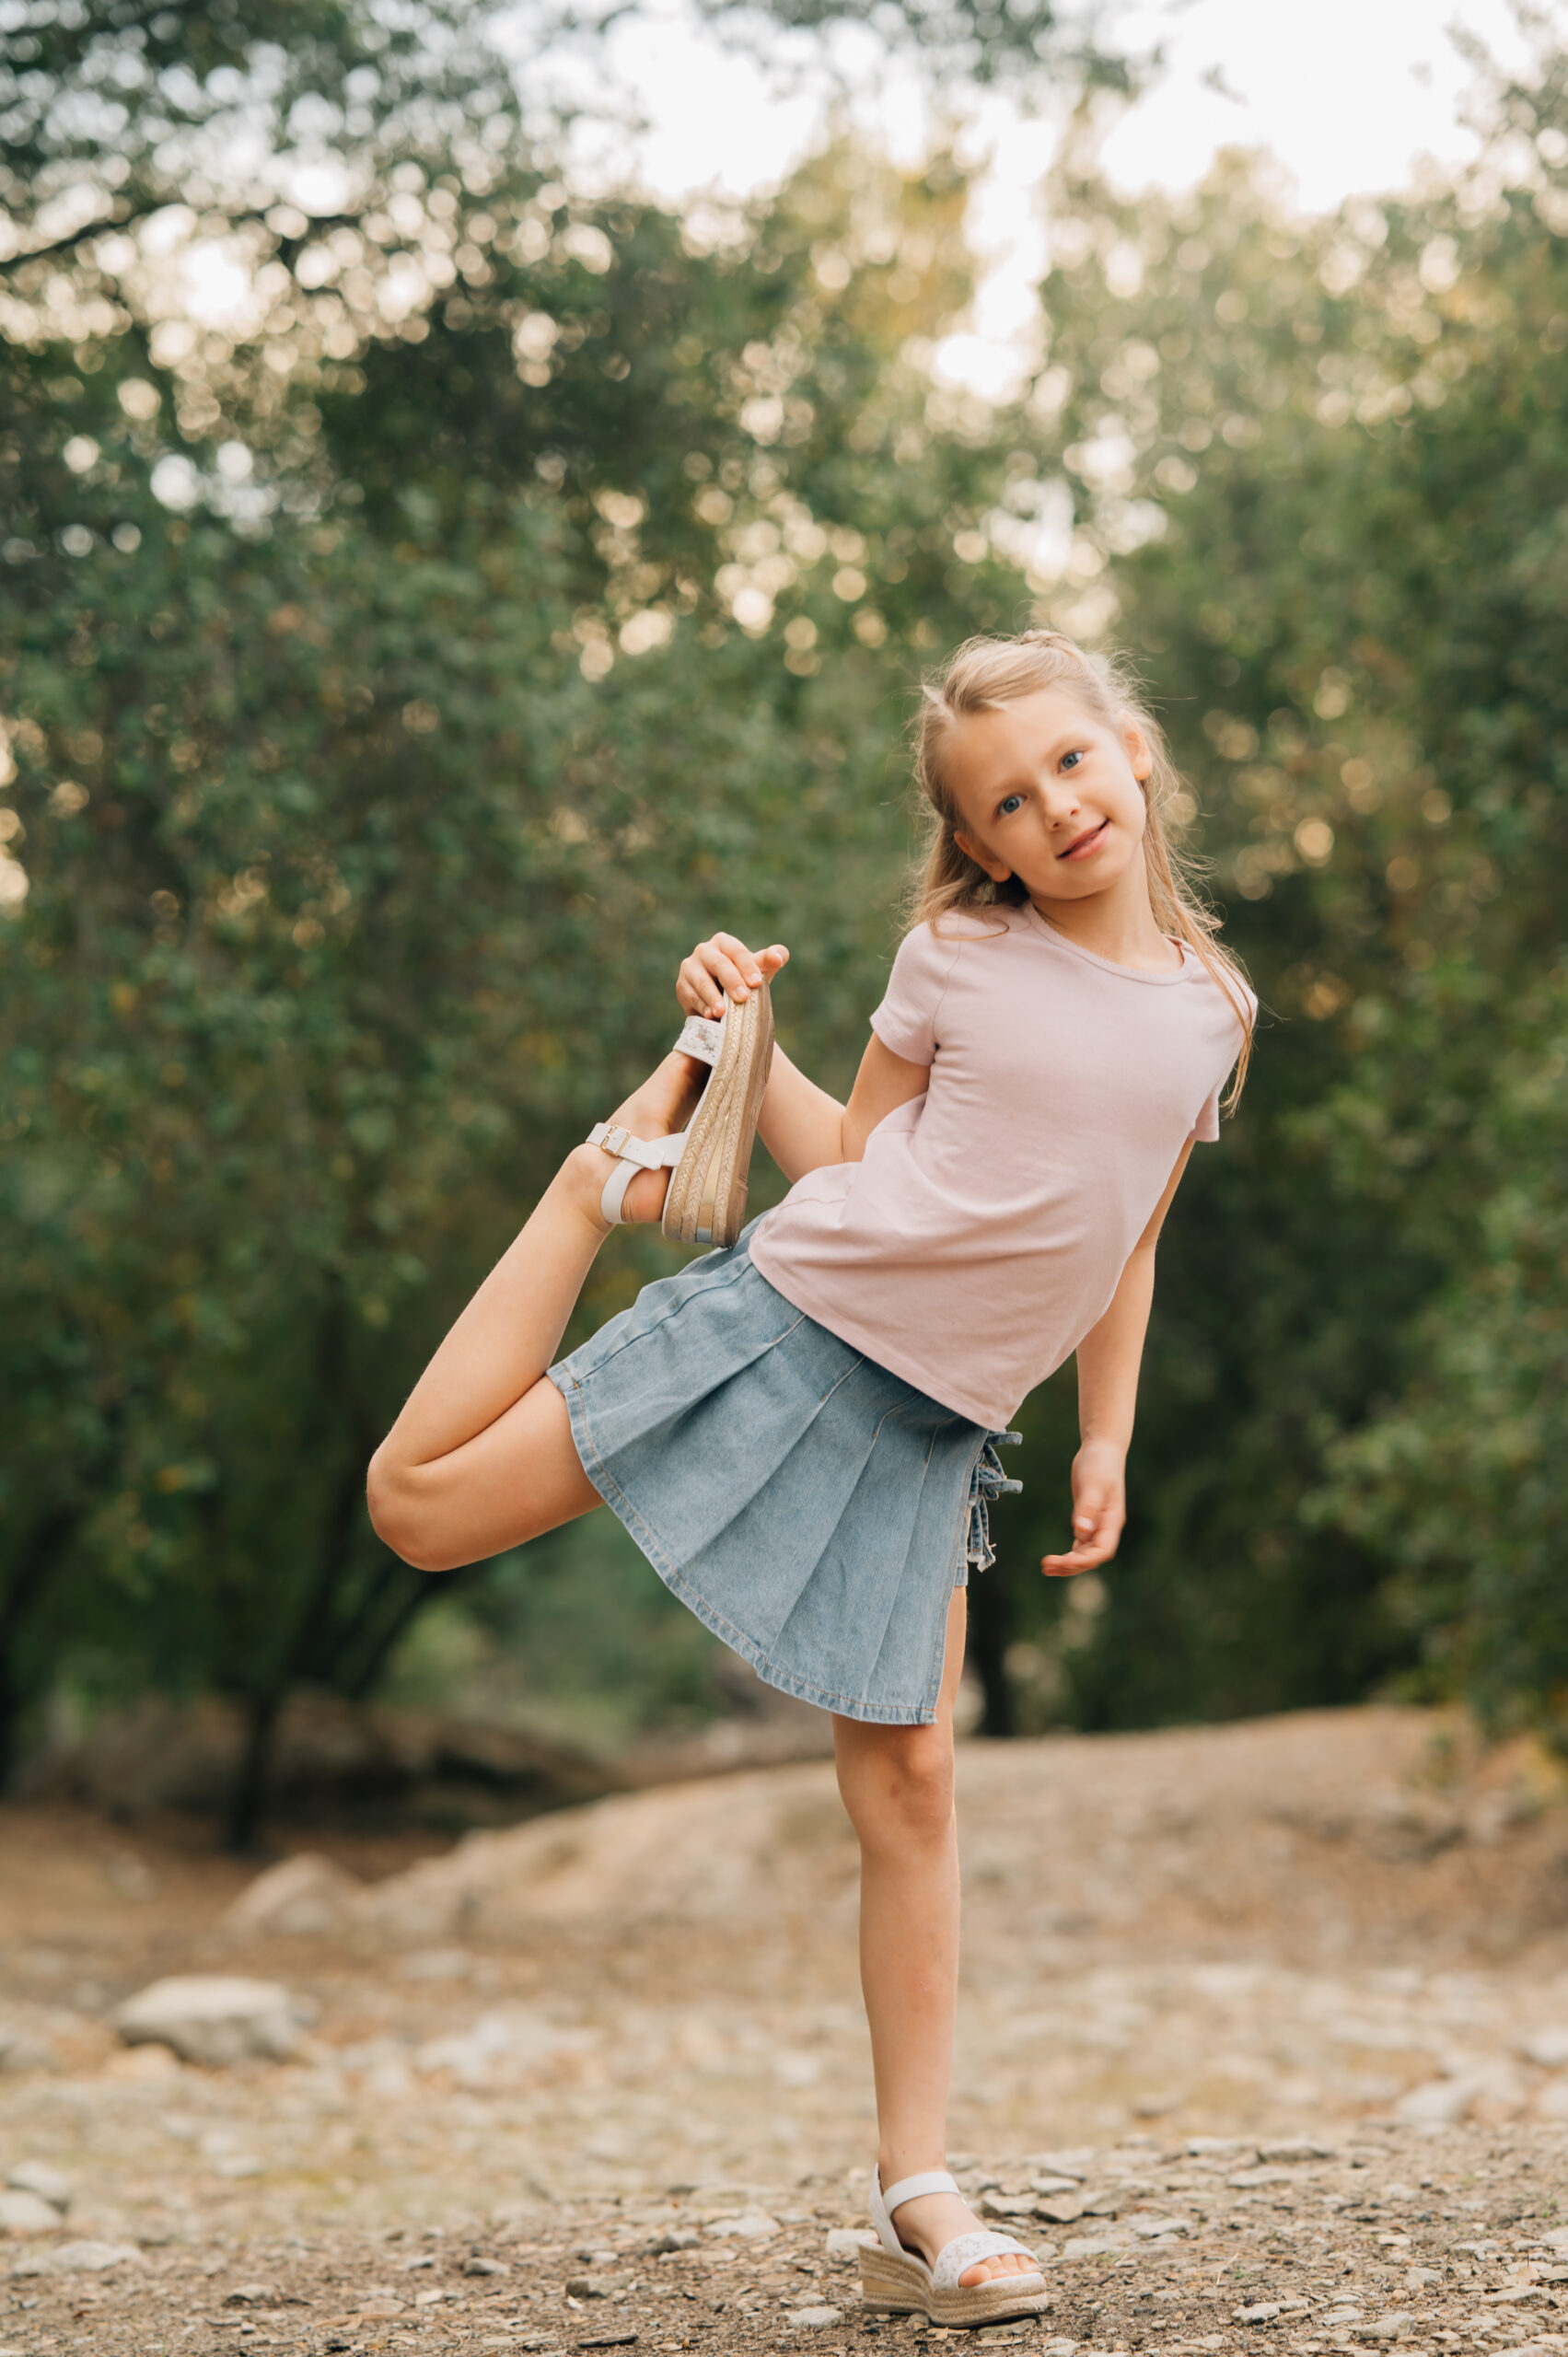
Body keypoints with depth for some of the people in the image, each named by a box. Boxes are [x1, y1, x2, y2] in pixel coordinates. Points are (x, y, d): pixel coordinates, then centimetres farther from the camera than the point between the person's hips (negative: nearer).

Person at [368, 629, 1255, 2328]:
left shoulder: (1209, 1010, 7)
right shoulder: (957, 956, -2)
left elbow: (1125, 1244, 16)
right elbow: (852, 1161, 8)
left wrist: (1108, 1440, 13)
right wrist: (739, 1039, -5)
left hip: (927, 1422, 2)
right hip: (787, 1325, -2)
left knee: (908, 1776, -3)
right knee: (419, 1506, -3)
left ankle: (916, 2200, 3)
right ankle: (616, 1169, 17)